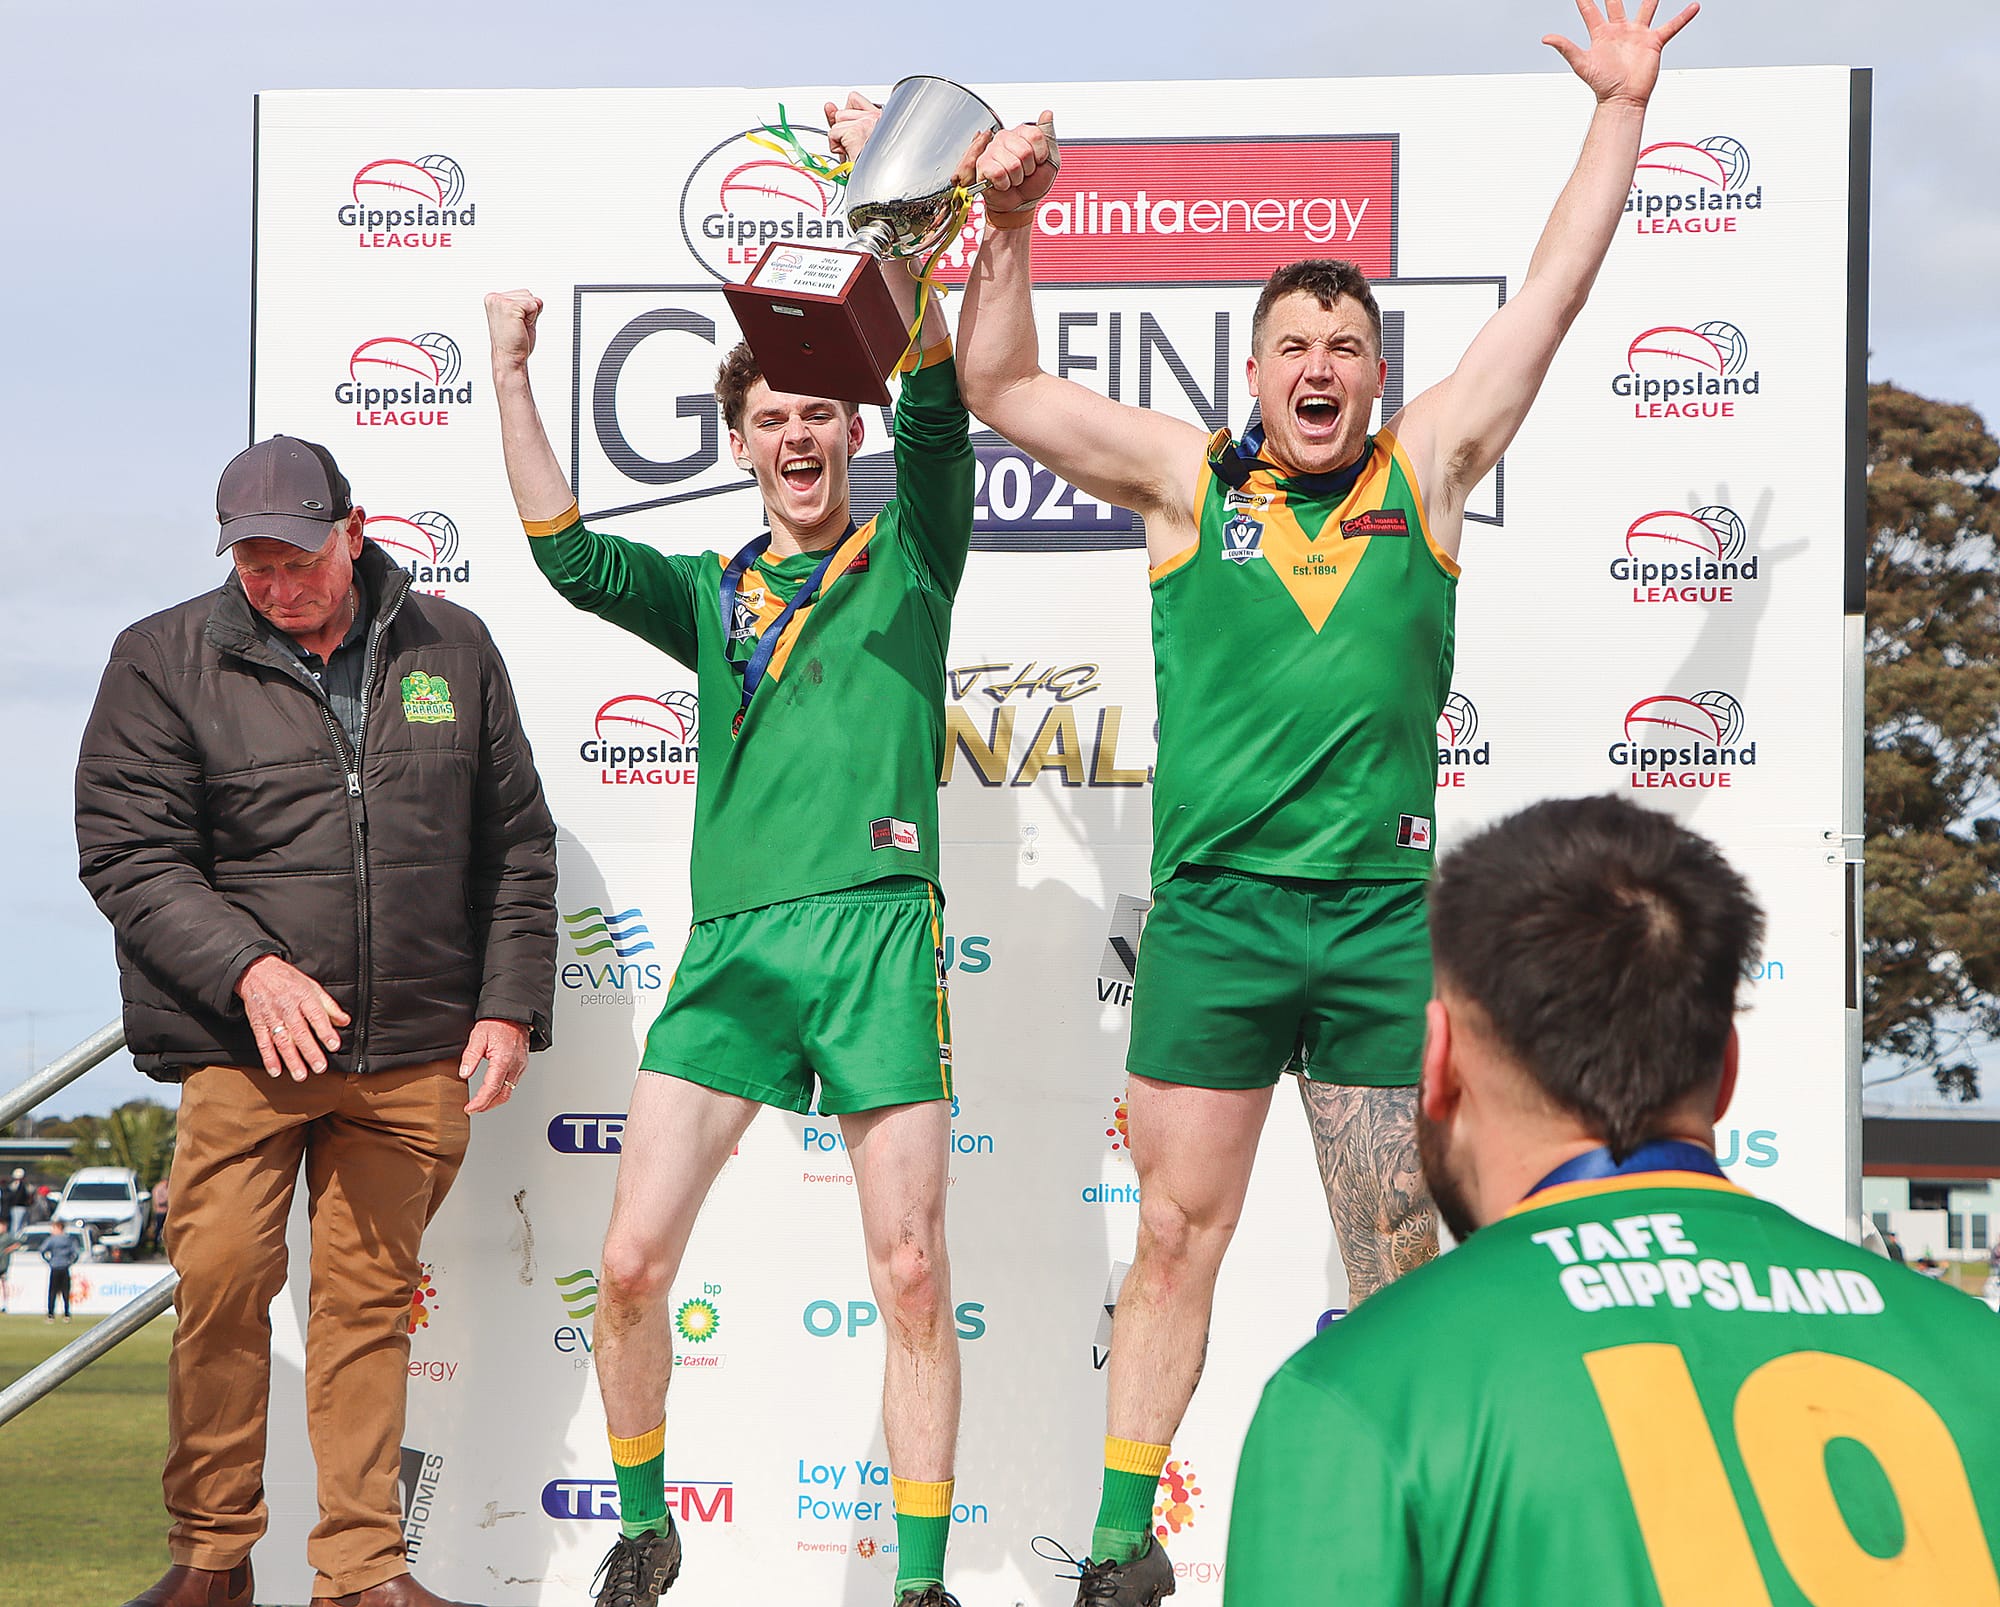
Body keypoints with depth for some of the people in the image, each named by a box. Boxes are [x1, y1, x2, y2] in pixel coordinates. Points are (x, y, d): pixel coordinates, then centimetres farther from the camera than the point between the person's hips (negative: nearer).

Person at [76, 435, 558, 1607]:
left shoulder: (453, 650, 9)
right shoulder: (166, 661, 1)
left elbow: (517, 848, 15)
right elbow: (126, 851, -3)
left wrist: (510, 1006, 7)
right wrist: (247, 967, -15)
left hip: (415, 1054, 2)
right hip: (242, 1049, -2)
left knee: (370, 1295, 5)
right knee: (222, 1285, -5)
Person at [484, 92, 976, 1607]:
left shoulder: (909, 559, 10)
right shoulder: (713, 594, 19)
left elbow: (937, 403, -4)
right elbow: (569, 552, 6)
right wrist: (511, 372, 1)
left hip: (880, 927, -2)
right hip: (733, 942, 3)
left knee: (913, 1276, -3)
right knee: (632, 1260, -3)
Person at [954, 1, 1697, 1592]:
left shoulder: (1422, 476, 8)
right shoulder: (1189, 478, 6)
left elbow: (1551, 297, 9)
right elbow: (999, 387, 3)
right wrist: (1009, 229, -8)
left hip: (1380, 919, 1)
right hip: (1212, 913, -1)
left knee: (1399, 1254, 5)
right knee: (1177, 1237, 5)